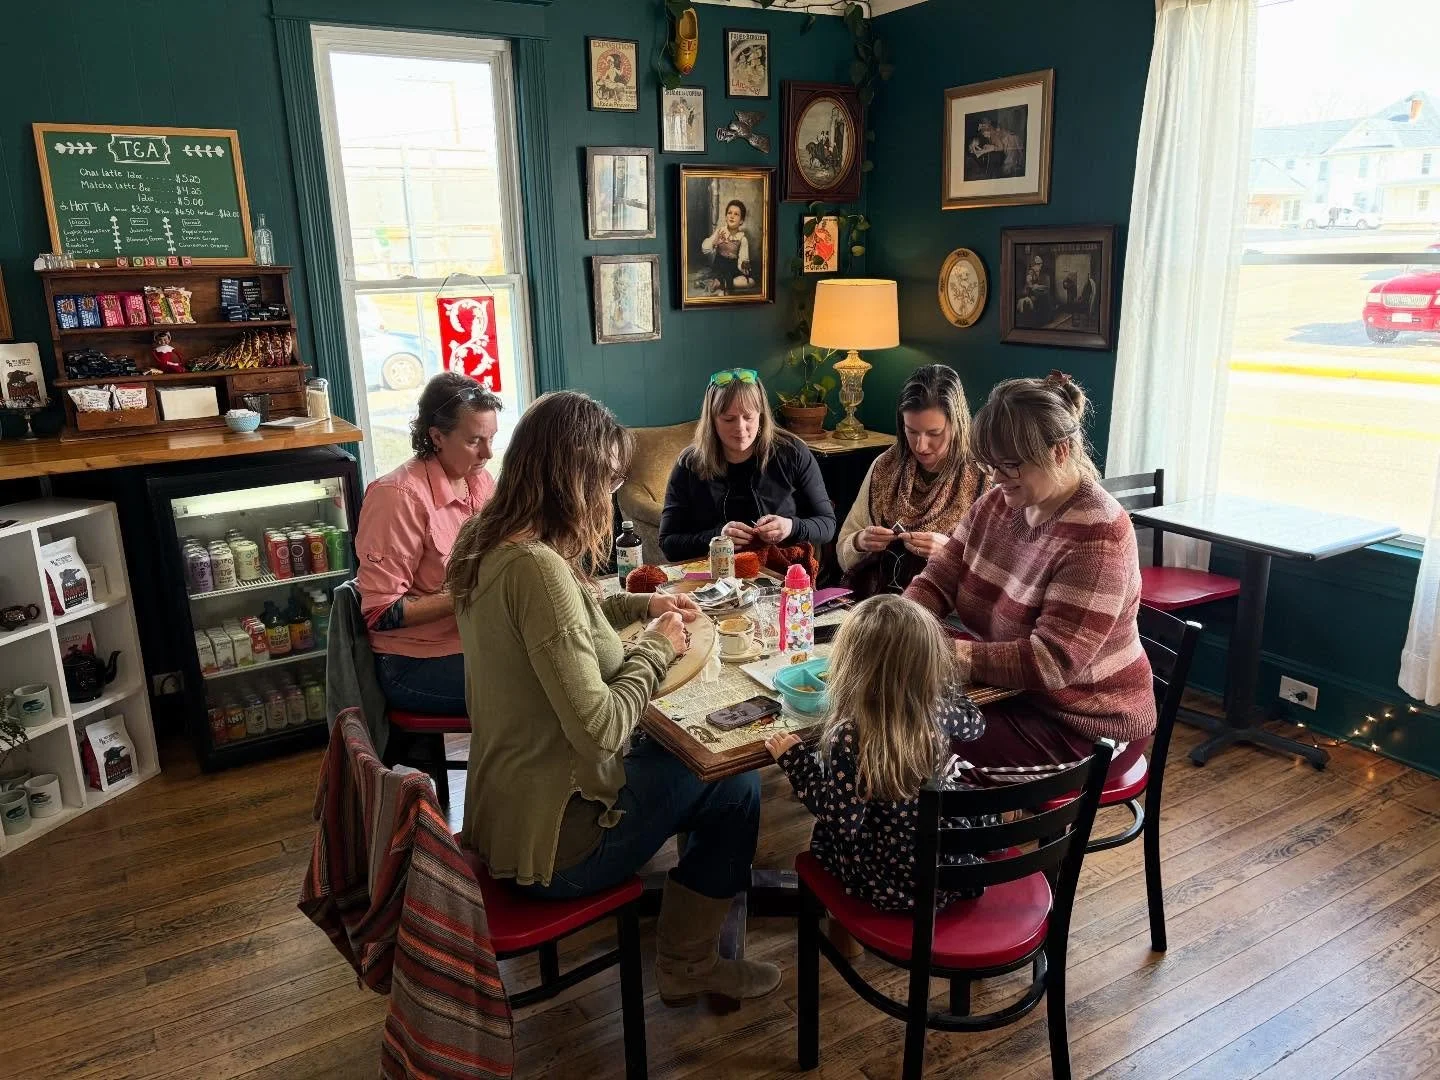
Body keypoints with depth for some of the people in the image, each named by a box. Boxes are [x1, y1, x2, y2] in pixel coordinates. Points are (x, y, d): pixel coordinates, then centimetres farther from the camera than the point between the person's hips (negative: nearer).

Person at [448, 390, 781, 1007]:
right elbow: (598, 728, -29)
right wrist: (655, 648, -13)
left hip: (504, 809, 9)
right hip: (548, 841, -9)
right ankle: (688, 967, 22)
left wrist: (641, 606, 9)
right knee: (734, 781, 5)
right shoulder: (536, 566, -29)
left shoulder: (483, 542, 0)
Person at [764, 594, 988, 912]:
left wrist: (794, 759, -12)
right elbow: (974, 721, 11)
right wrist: (938, 680, 26)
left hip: (890, 885, -4)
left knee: (824, 833, 21)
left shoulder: (851, 737, -29)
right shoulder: (939, 709, -12)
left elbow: (842, 820, -22)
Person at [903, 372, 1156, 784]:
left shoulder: (1097, 539, -23)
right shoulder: (997, 503, 0)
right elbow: (937, 581, 2)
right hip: (1008, 691, 7)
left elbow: (1052, 662, -28)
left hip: (1084, 724, -7)